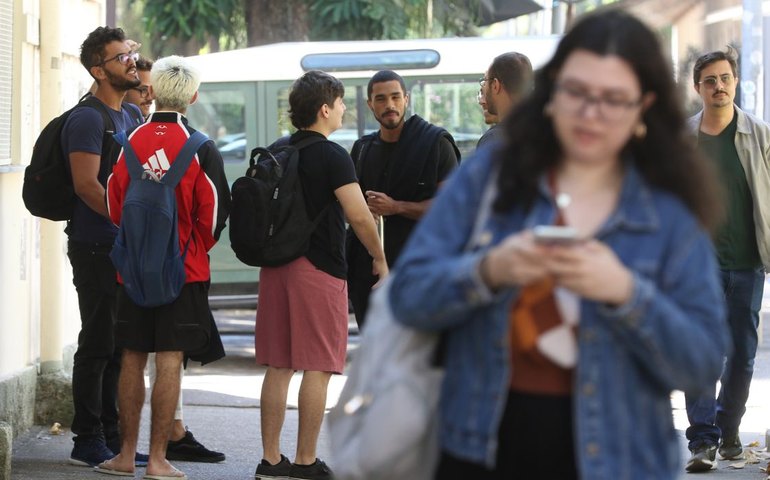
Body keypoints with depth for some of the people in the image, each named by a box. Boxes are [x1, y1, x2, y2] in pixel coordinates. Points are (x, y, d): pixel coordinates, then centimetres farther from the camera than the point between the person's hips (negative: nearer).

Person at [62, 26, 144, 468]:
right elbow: (87, 185, -19)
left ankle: (112, 437, 20)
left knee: (119, 346, 12)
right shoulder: (88, 119, -12)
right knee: (98, 344, -4)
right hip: (97, 247, -8)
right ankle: (88, 442, 1)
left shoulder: (133, 116, 16)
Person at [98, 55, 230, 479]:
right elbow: (214, 210, -5)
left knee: (133, 359, 10)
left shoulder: (129, 142, -2)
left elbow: (112, 205, 5)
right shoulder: (200, 148, -9)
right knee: (169, 361, -1)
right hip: (184, 269, -3)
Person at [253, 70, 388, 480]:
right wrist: (380, 260, -3)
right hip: (319, 268, -7)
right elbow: (359, 216, -15)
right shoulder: (333, 157, -11)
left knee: (277, 367, 9)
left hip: (276, 265, 7)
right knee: (317, 368, -2)